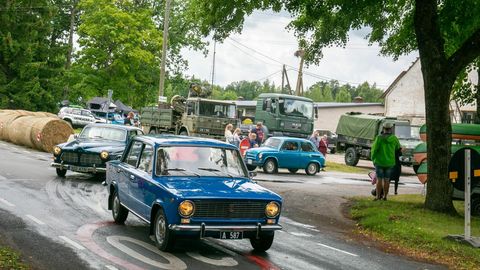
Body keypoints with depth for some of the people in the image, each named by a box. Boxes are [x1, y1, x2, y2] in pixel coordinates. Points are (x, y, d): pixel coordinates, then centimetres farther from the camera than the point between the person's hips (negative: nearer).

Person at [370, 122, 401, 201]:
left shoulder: (379, 138, -11)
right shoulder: (394, 138, -3)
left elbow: (374, 148, -12)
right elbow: (398, 147, 14)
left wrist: (373, 158, 3)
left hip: (379, 162, -2)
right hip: (390, 162, 2)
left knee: (379, 179, 3)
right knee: (386, 180, 9)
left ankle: (378, 196, 3)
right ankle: (385, 196, 11)